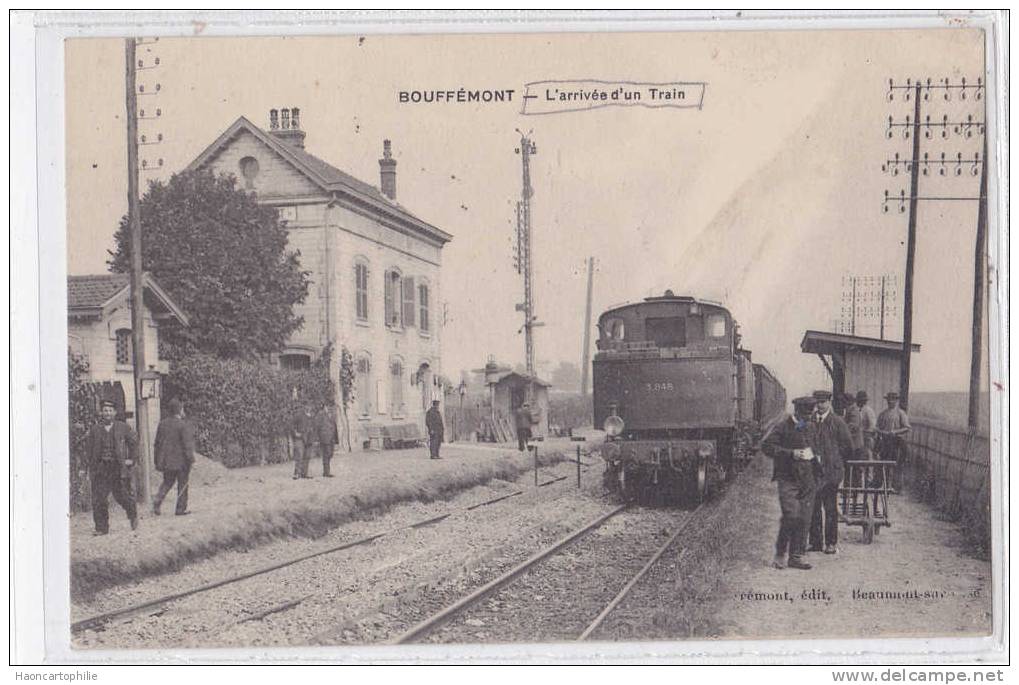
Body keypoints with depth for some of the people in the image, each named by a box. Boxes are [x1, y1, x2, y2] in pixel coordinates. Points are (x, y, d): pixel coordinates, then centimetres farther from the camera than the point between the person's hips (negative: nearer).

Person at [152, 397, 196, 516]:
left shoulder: (162, 424, 4)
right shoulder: (183, 425, -15)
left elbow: (158, 443, 10)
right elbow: (187, 445, -17)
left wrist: (158, 461, 17)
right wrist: (191, 460, -12)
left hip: (166, 461, 5)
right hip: (181, 460, -5)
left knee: (167, 482, 17)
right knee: (182, 484, 6)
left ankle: (157, 502, -2)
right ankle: (181, 509, 9)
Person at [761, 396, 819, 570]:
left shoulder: (810, 427, 16)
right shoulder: (783, 428, -6)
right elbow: (766, 446, -14)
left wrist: (814, 458, 14)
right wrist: (791, 454, -19)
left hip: (807, 479, 6)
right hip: (787, 479, -6)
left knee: (804, 519, 3)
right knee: (791, 516, -16)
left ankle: (796, 556, 11)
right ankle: (780, 554, 1)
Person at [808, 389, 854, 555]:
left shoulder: (837, 422, -3)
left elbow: (847, 446, 1)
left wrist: (835, 460, 4)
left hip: (830, 471, -3)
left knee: (830, 508, 2)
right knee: (813, 507, 6)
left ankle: (831, 543, 9)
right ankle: (815, 541, 15)